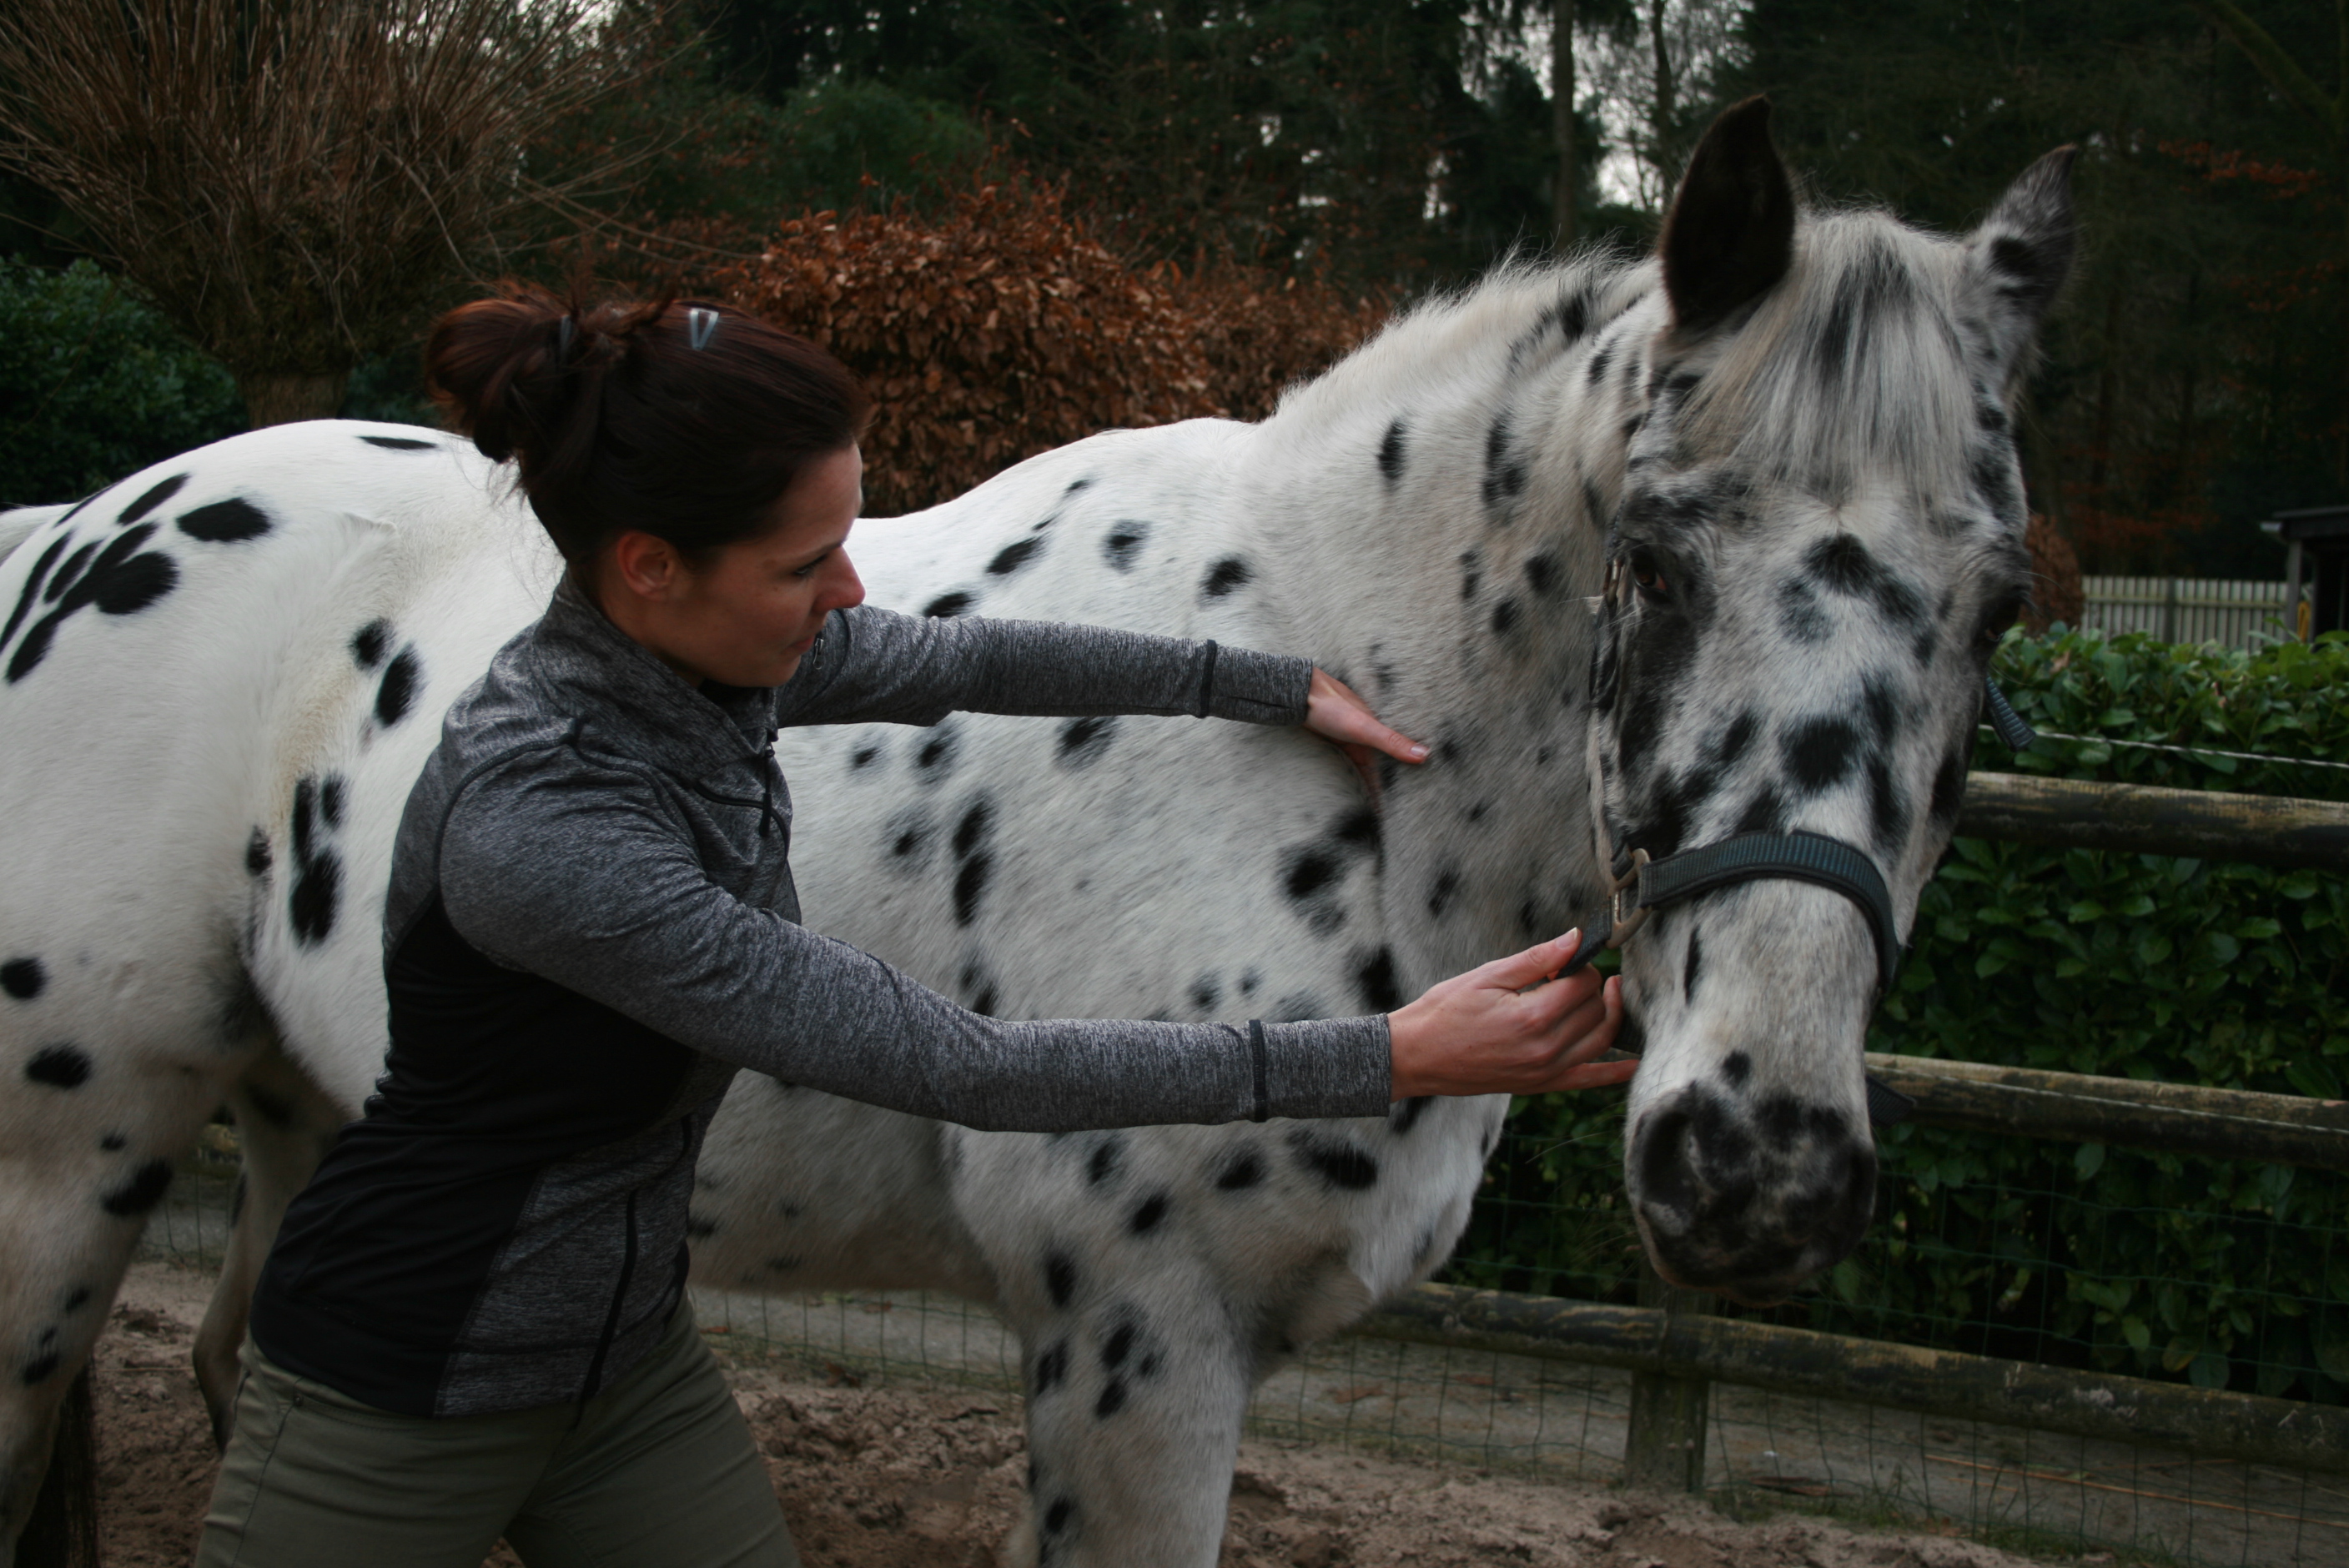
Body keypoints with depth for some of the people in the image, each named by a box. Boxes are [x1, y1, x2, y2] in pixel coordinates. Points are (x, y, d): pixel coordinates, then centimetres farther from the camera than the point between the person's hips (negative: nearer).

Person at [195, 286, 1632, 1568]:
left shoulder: (705, 650, -11)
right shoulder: (543, 826, -35)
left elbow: (963, 661, 10)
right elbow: (959, 1067, -32)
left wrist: (1280, 687, 9)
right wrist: (1386, 1060, -30)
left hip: (633, 1358, 7)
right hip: (398, 1404, -7)